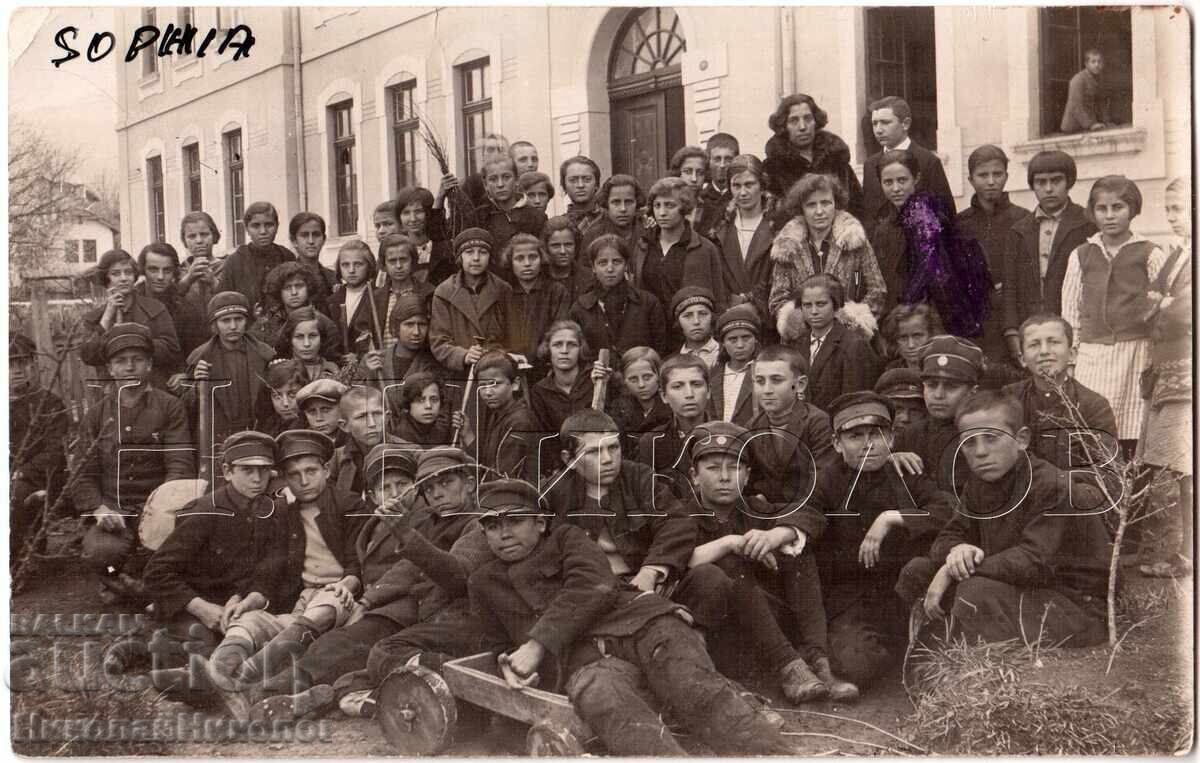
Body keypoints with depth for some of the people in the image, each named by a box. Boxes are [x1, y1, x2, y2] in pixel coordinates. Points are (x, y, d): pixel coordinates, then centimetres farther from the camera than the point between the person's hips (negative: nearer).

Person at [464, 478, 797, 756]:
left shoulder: (566, 538, 20)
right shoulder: (483, 583, 29)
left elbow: (592, 588, 0)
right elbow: (501, 643, 38)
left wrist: (538, 644, -10)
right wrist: (511, 663, 10)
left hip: (636, 622, 0)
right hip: (581, 656, 0)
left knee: (698, 689, -32)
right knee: (608, 705, -39)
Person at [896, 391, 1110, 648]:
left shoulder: (1054, 487, -20)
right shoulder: (977, 485, 5)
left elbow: (1035, 561, -30)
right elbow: (946, 538, 5)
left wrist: (952, 571, -28)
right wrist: (957, 550, -22)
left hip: (1078, 607, -7)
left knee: (977, 591, -33)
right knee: (918, 572, -2)